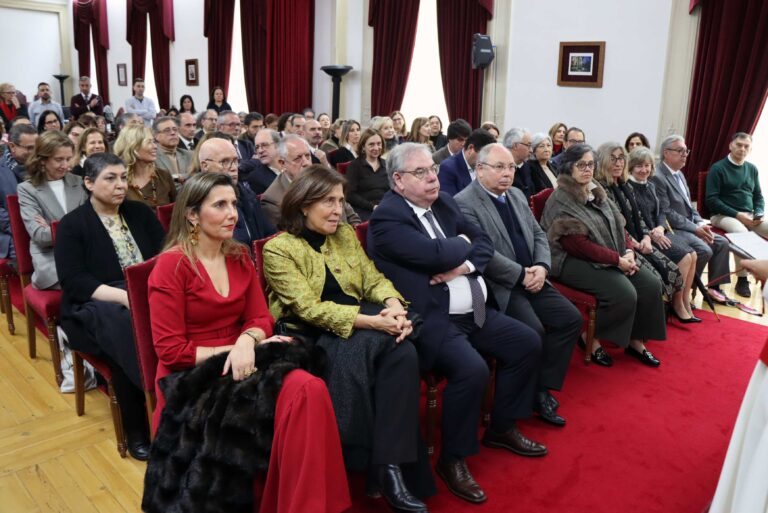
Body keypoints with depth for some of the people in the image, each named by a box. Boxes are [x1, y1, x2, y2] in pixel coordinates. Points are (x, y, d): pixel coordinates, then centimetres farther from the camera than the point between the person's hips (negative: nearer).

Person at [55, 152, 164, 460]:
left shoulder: (140, 213, 12)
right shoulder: (72, 225, 1)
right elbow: (74, 282, -10)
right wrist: (125, 296, -24)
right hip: (94, 305, -3)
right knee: (124, 328, -37)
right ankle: (136, 429, -25)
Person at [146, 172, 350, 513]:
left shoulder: (239, 257, 8)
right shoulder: (171, 265, -9)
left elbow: (261, 318, 6)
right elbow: (171, 351, -12)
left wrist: (247, 341, -16)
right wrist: (231, 350, -15)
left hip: (239, 364, 5)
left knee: (308, 389, -26)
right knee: (299, 395, -27)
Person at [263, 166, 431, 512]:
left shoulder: (346, 234, 12)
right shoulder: (278, 249, -7)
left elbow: (373, 279, 8)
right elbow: (309, 309, -17)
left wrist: (395, 307, -16)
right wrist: (372, 322, -25)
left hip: (357, 324, 4)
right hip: (309, 336, -4)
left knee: (403, 352, -25)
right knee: (352, 355, -34)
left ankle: (389, 464, -24)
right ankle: (367, 463, -16)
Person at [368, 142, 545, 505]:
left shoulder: (443, 202, 13)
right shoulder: (386, 217, -13)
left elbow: (484, 243, 11)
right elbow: (436, 254, -24)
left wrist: (463, 265, -11)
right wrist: (462, 242, -3)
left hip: (472, 312, 9)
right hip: (431, 318, -9)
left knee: (528, 343, 6)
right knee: (472, 370, -29)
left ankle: (502, 427, 25)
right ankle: (452, 459, -4)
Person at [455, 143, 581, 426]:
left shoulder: (517, 195, 15)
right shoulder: (464, 203, -11)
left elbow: (538, 234, 15)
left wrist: (542, 267, -4)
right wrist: (522, 275, -17)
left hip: (532, 279, 8)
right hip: (500, 286, -8)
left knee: (571, 318, -3)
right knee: (534, 331, -24)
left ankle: (542, 388, 5)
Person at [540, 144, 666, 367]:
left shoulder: (596, 192, 12)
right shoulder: (561, 200, -14)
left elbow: (618, 224, 14)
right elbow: (577, 244, -20)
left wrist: (628, 251, -5)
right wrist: (617, 259, -18)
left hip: (614, 258, 8)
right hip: (574, 260, -8)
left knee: (651, 284, -6)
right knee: (625, 294, -24)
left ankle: (635, 339, 10)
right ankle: (591, 336, -2)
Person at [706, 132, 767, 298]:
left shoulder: (752, 169, 15)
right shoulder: (718, 168, -4)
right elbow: (711, 199, -11)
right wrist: (737, 214, -17)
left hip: (749, 216, 6)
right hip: (723, 215, -6)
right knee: (741, 233, -34)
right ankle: (742, 279, -21)